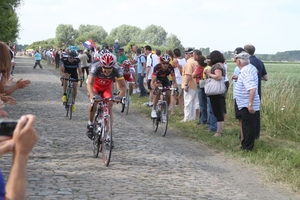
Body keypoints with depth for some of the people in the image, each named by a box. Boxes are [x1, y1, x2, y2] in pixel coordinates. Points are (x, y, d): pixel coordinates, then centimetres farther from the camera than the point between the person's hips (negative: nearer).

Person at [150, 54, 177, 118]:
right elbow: (153, 81, -40)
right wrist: (153, 88, -57)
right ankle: (153, 110, -20)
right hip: (157, 79, -3)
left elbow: (174, 80, -27)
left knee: (168, 96, -9)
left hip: (165, 80, 3)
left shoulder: (170, 68, -29)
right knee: (158, 91, -30)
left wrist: (174, 87, -45)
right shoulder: (157, 67, -35)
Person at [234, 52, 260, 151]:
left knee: (248, 127, -1)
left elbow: (252, 89, -30)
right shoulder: (251, 68, 9)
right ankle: (246, 145, 28)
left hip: (247, 106, -10)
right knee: (248, 126, 18)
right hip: (248, 105, 10)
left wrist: (250, 104, -30)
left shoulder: (246, 72, -21)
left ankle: (247, 147, 7)